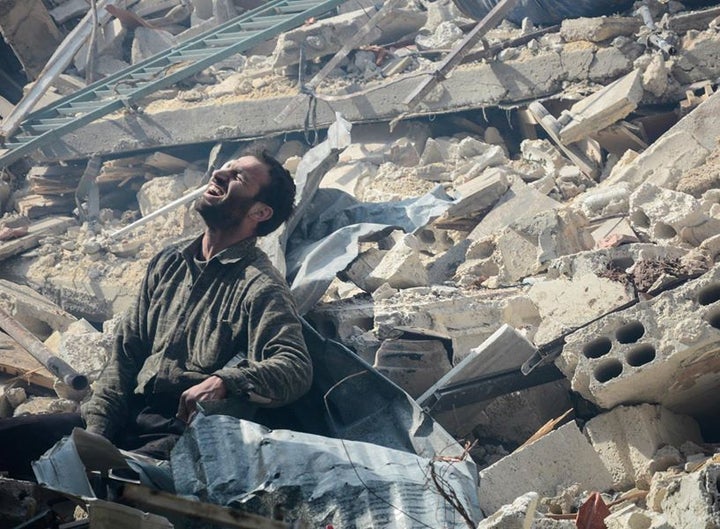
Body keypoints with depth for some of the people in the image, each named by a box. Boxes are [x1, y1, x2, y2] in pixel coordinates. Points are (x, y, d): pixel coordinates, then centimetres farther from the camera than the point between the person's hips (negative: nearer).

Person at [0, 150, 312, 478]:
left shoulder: (259, 285, -6)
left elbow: (296, 368, -20)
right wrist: (96, 427, 1)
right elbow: (126, 353, 16)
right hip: (127, 417, 7)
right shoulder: (168, 263, 16)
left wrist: (224, 382, -37)